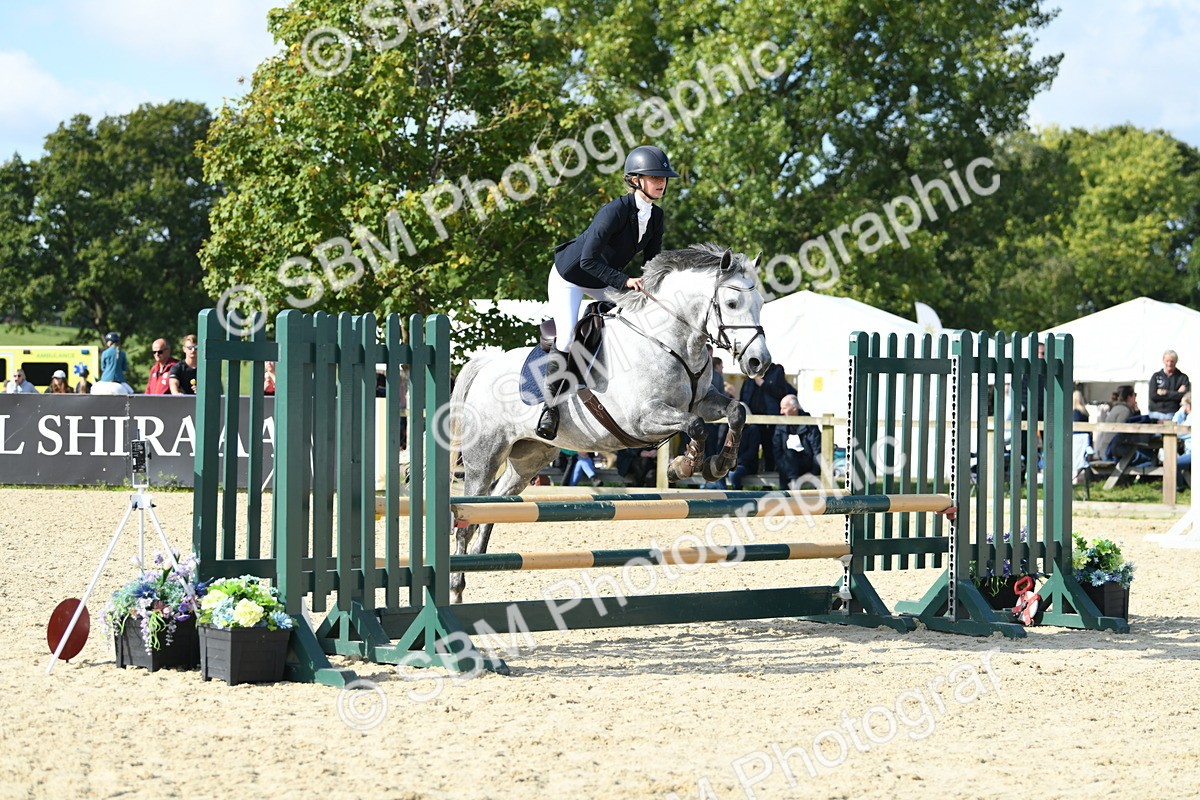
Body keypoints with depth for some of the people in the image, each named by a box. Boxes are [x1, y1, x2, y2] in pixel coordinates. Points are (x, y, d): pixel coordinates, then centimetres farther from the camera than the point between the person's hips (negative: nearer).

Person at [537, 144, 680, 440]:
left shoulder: (656, 216, -9)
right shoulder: (615, 211, -33)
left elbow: (652, 262, 2)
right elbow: (588, 261, -36)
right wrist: (624, 281, -41)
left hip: (603, 282, 8)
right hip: (569, 278, -8)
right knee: (567, 337, -19)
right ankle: (551, 405, -6)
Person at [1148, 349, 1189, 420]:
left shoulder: (1183, 377, 8)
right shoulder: (1156, 376, 11)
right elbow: (1152, 396, -2)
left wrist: (1166, 393, -6)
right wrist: (1175, 394, -4)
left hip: (1173, 414, -1)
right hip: (1156, 413, 1)